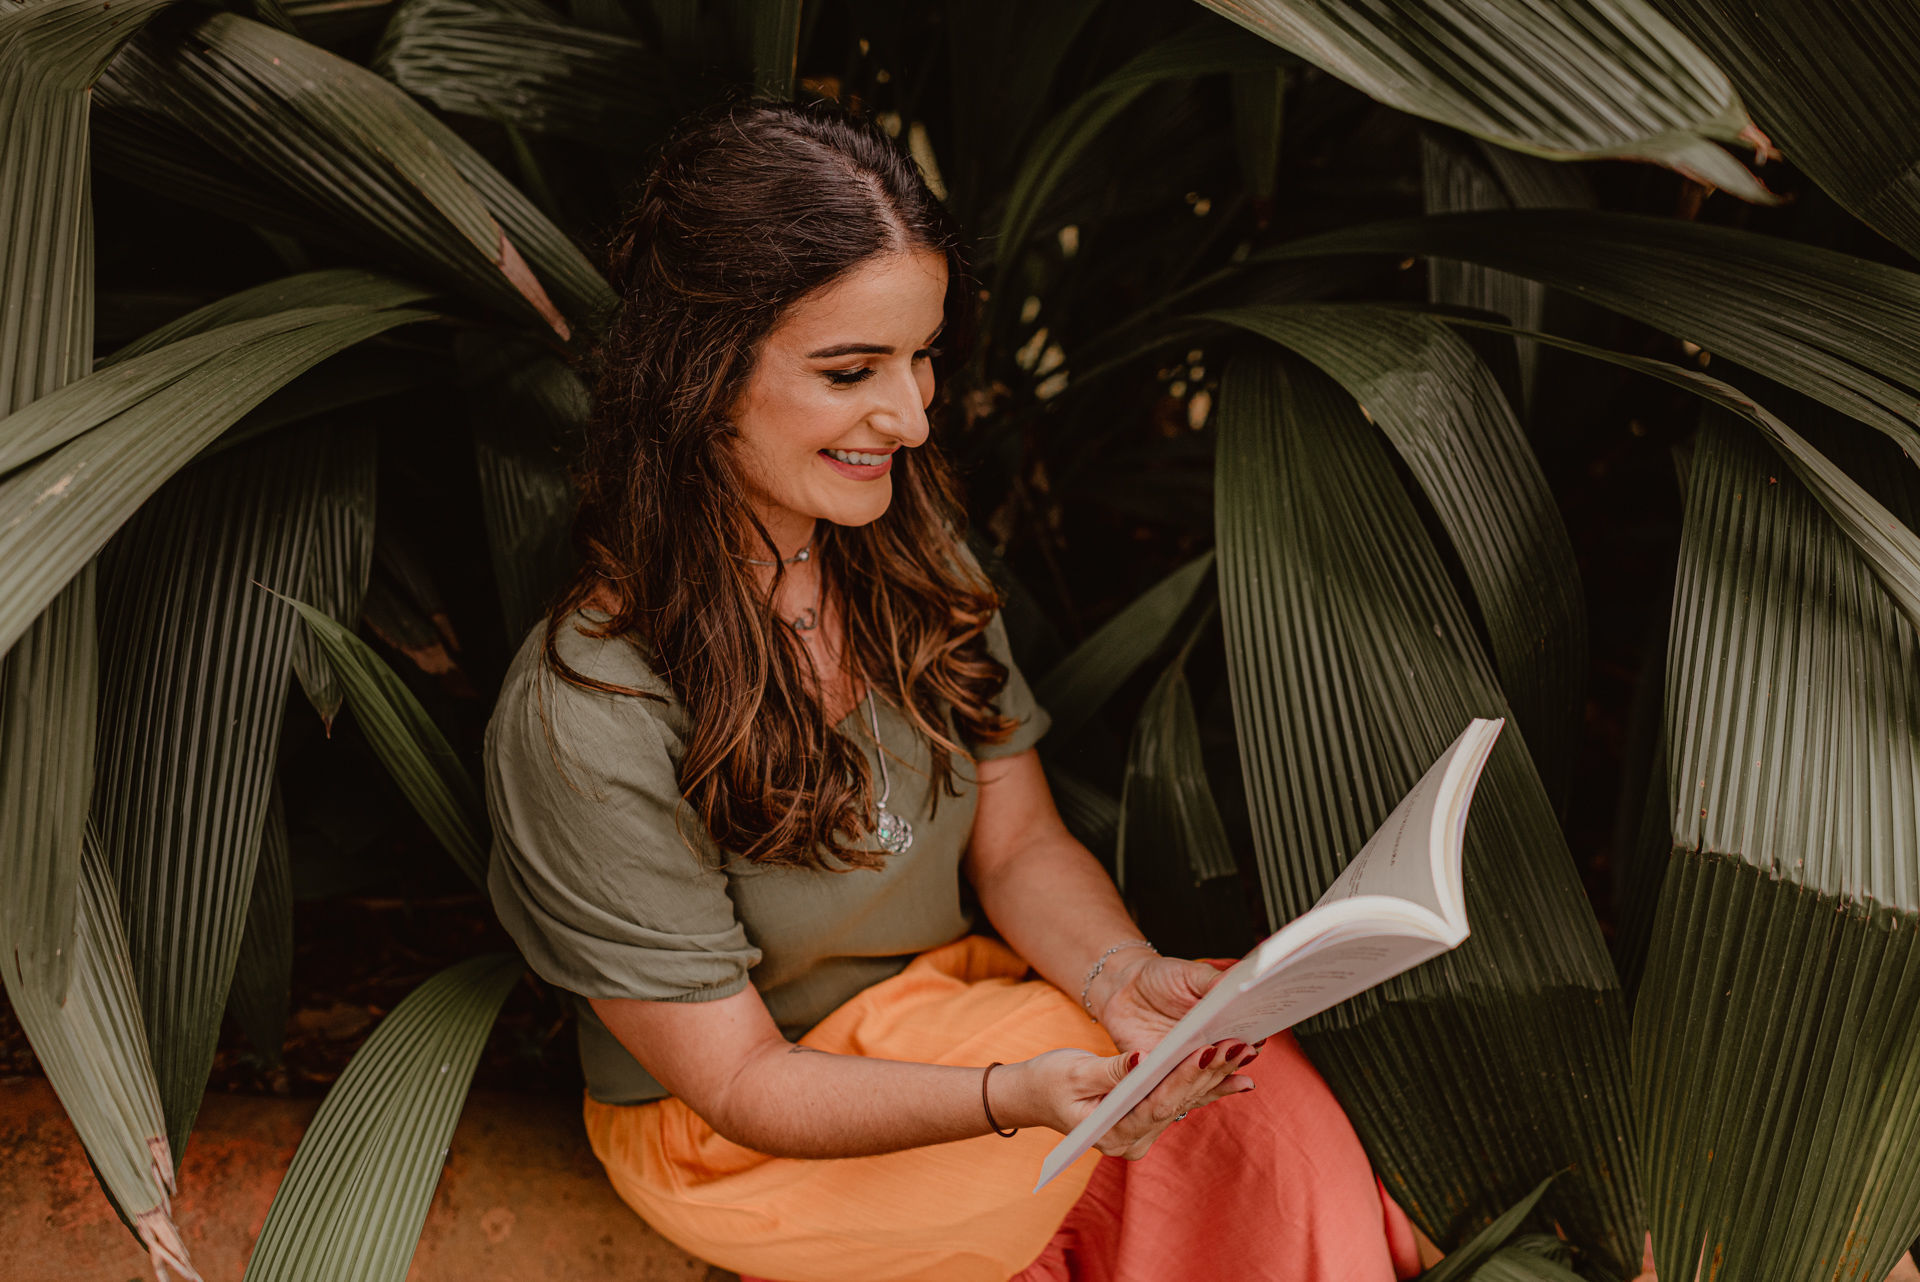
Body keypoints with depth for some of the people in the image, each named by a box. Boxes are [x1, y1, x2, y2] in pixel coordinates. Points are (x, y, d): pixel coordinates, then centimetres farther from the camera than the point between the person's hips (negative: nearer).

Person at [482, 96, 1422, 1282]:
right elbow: (740, 1082, -20)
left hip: (953, 995, 6)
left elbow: (1021, 846, 0)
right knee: (1212, 1125, -24)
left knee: (1253, 1088, -21)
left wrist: (1121, 972, -23)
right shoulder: (587, 719, -28)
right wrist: (1016, 1096, -36)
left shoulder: (913, 553, -6)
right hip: (732, 1137, -6)